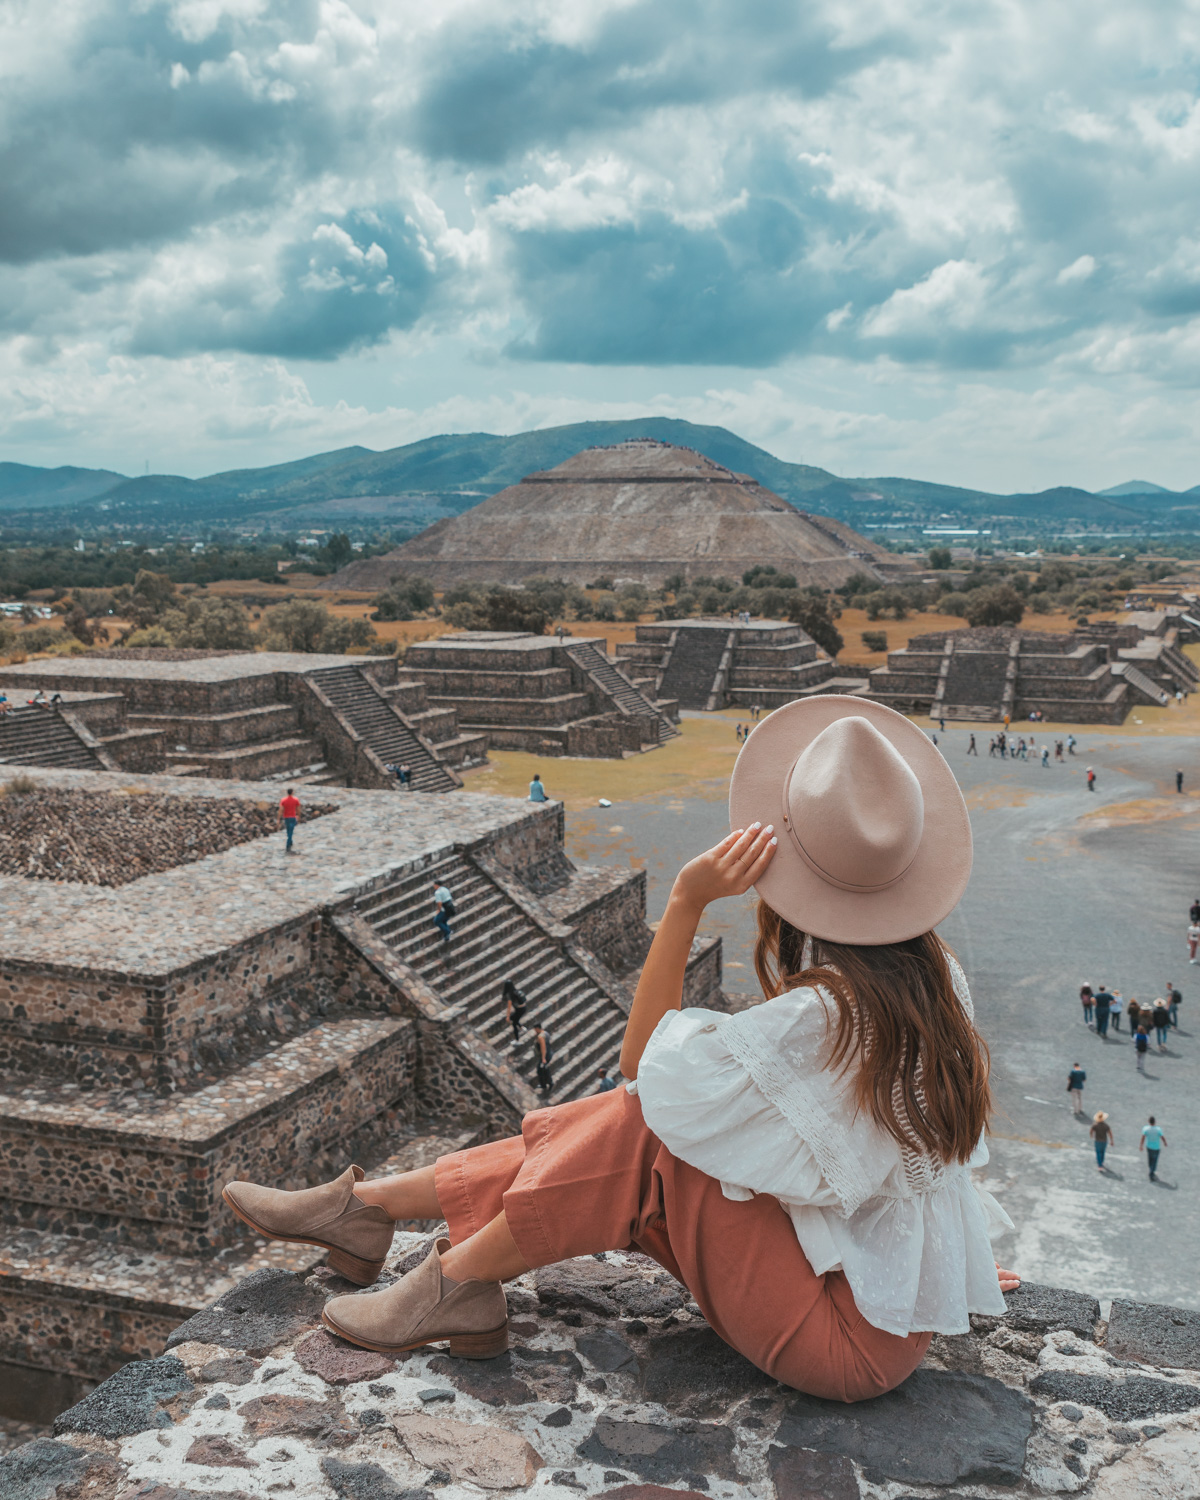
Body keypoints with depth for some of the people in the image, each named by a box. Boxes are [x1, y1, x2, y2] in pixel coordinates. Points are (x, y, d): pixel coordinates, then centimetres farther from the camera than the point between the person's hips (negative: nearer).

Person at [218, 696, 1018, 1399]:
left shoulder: (818, 1016, -27)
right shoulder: (939, 979, -2)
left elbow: (647, 1064, -13)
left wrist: (687, 901, -19)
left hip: (851, 1341, -8)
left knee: (645, 1126, -13)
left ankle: (459, 1280, -1)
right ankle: (367, 1203, 11)